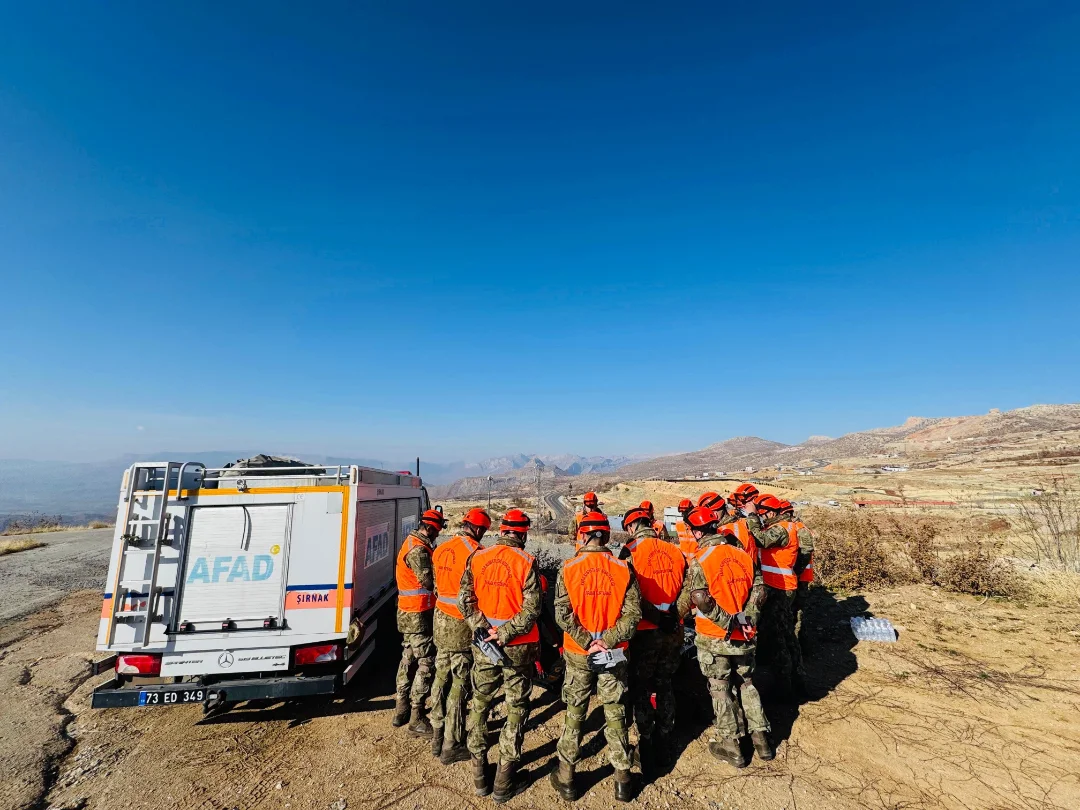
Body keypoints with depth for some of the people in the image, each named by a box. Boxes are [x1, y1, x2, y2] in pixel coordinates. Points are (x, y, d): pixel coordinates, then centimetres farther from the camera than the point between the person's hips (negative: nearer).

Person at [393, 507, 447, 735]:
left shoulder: (413, 543, 11)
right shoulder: (418, 549, -22)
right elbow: (429, 581, -24)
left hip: (408, 613, 11)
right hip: (418, 615, -11)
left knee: (409, 659, 19)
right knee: (426, 663, -3)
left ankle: (402, 709, 31)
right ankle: (417, 719, 5)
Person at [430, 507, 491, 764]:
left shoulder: (441, 549, 4)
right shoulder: (475, 552, -18)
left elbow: (436, 585, 11)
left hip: (441, 620, 7)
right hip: (462, 625, -7)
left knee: (441, 678, 18)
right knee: (459, 685, 5)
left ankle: (437, 736, 31)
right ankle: (452, 746, 17)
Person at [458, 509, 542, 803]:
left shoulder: (477, 558, -3)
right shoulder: (526, 561, -14)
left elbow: (464, 599, -4)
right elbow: (531, 608, -18)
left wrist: (482, 629, -5)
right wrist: (505, 634, -14)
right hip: (518, 647, -3)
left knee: (480, 704, 20)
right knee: (516, 709, 13)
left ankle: (479, 773, 33)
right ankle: (504, 782, 21)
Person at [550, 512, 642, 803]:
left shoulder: (568, 569, -12)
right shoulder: (623, 568, -9)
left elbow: (562, 614, -15)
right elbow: (632, 613, -13)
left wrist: (587, 643, -12)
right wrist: (608, 641, -13)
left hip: (578, 653, -1)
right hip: (614, 654, 1)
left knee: (574, 714, 16)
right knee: (615, 714, 17)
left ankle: (566, 777, 30)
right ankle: (622, 779, 29)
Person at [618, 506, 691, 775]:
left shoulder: (630, 550, -12)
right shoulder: (675, 550, 1)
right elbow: (688, 588, 0)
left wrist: (655, 616, -11)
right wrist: (674, 615, 0)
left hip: (645, 632, -5)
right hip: (673, 631, 5)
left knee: (640, 690, 13)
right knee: (664, 685, 22)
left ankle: (646, 750, 21)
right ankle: (664, 747, 35)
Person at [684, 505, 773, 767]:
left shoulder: (699, 561, -17)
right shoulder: (743, 554, -3)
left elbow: (701, 600, -24)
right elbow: (758, 589, -4)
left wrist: (728, 621, -15)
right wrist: (746, 619, -4)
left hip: (714, 637, -4)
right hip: (744, 635, 4)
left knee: (721, 689, 13)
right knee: (747, 683, 24)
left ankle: (731, 745, 23)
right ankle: (760, 738, 31)